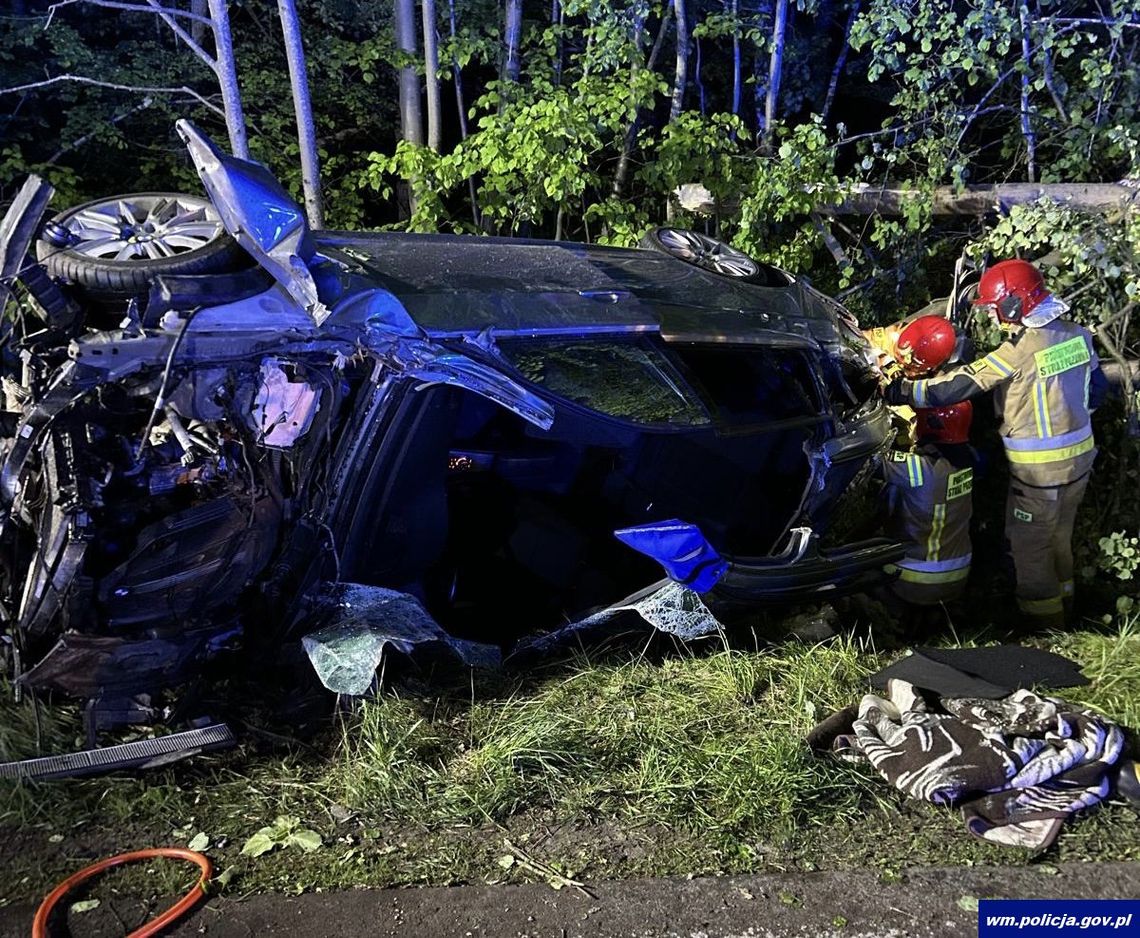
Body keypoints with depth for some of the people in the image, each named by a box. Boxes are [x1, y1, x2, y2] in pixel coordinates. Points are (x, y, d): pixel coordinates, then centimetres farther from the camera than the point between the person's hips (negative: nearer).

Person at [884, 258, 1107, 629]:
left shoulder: (1019, 351, -23)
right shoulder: (1078, 335, 0)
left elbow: (956, 386, -25)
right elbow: (1095, 388, 12)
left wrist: (897, 391, -20)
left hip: (1038, 470, -8)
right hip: (1080, 457, 8)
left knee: (1030, 547, 9)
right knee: (1060, 537, 25)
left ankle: (1042, 620, 21)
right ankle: (1062, 601, 42)